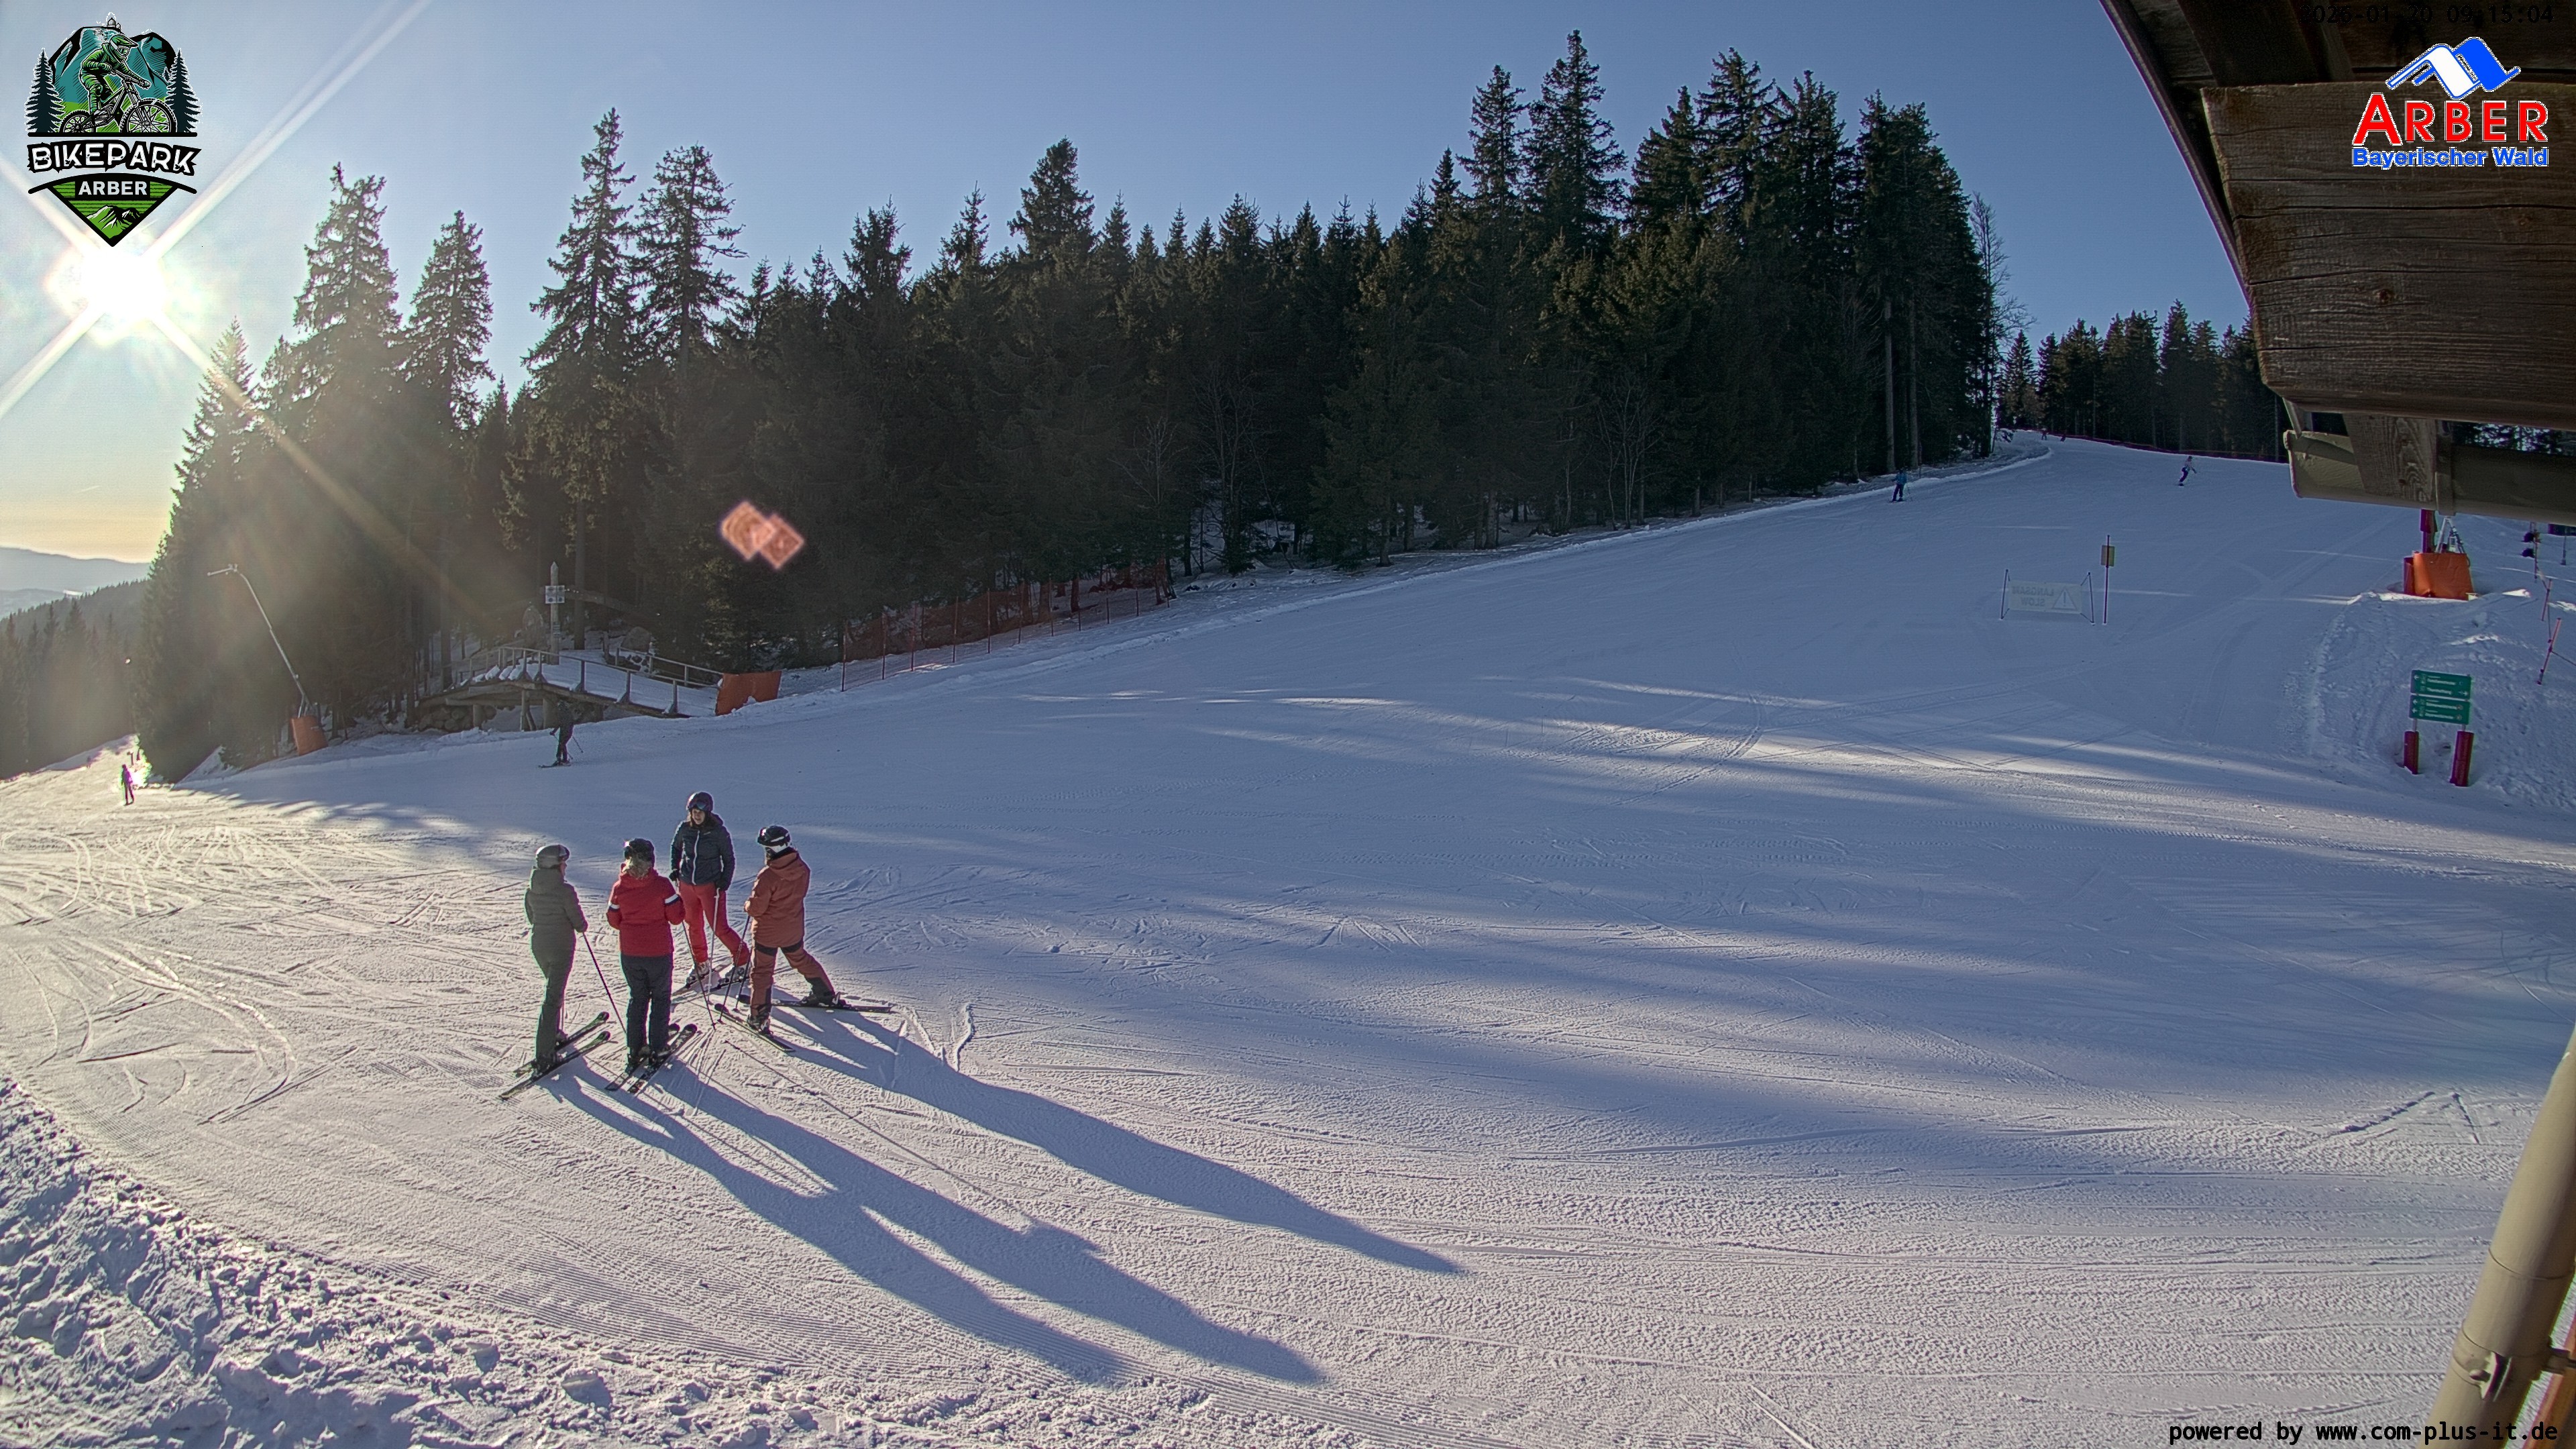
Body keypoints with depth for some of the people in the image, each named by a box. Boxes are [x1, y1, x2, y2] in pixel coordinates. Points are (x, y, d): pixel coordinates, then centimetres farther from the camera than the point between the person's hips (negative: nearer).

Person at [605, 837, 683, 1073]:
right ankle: (658, 1048, 12)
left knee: (637, 998, 18)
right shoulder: (662, 885, -17)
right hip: (658, 953, -3)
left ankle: (635, 1049, 19)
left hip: (629, 954, 3)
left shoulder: (618, 889, -8)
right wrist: (677, 901, 7)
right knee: (660, 998, 12)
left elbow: (614, 921, 2)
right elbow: (675, 917, -12)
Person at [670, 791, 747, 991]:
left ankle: (743, 959, 12)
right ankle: (700, 964, 31)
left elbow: (729, 859, -3)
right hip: (687, 884, 4)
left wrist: (725, 882, -14)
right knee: (694, 926, 15)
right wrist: (675, 868, 6)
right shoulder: (685, 829, -2)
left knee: (720, 927, -5)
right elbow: (675, 847, 18)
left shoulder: (719, 832, -12)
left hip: (710, 884, -4)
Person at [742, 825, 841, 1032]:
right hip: (794, 929, 6)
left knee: (761, 971, 7)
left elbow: (756, 908, -21)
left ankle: (760, 1017, 8)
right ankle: (827, 994, 37)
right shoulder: (801, 868, -11)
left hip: (767, 932, -6)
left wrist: (747, 906, 0)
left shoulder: (768, 876, -29)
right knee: (801, 960, 27)